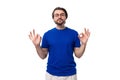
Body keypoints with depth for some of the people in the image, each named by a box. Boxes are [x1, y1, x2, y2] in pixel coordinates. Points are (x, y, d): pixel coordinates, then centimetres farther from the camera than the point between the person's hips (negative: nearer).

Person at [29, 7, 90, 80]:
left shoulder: (73, 33, -2)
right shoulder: (47, 34, -1)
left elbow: (78, 55, -2)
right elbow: (43, 56, 0)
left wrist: (84, 44, -17)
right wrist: (37, 45, -15)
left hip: (70, 74, 0)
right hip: (51, 74, 0)